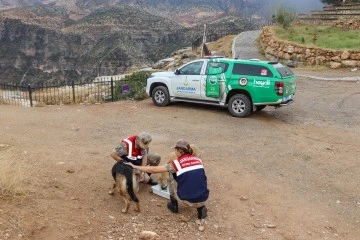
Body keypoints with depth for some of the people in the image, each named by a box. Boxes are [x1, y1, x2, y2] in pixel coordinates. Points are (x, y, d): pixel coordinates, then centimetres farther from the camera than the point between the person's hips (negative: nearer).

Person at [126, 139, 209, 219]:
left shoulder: (176, 163, -4)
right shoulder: (198, 160, 7)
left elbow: (154, 170, 4)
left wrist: (135, 166, 15)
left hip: (187, 200, -3)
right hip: (203, 198, 3)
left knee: (172, 174, 17)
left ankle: (173, 204, 26)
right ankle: (201, 207, 17)